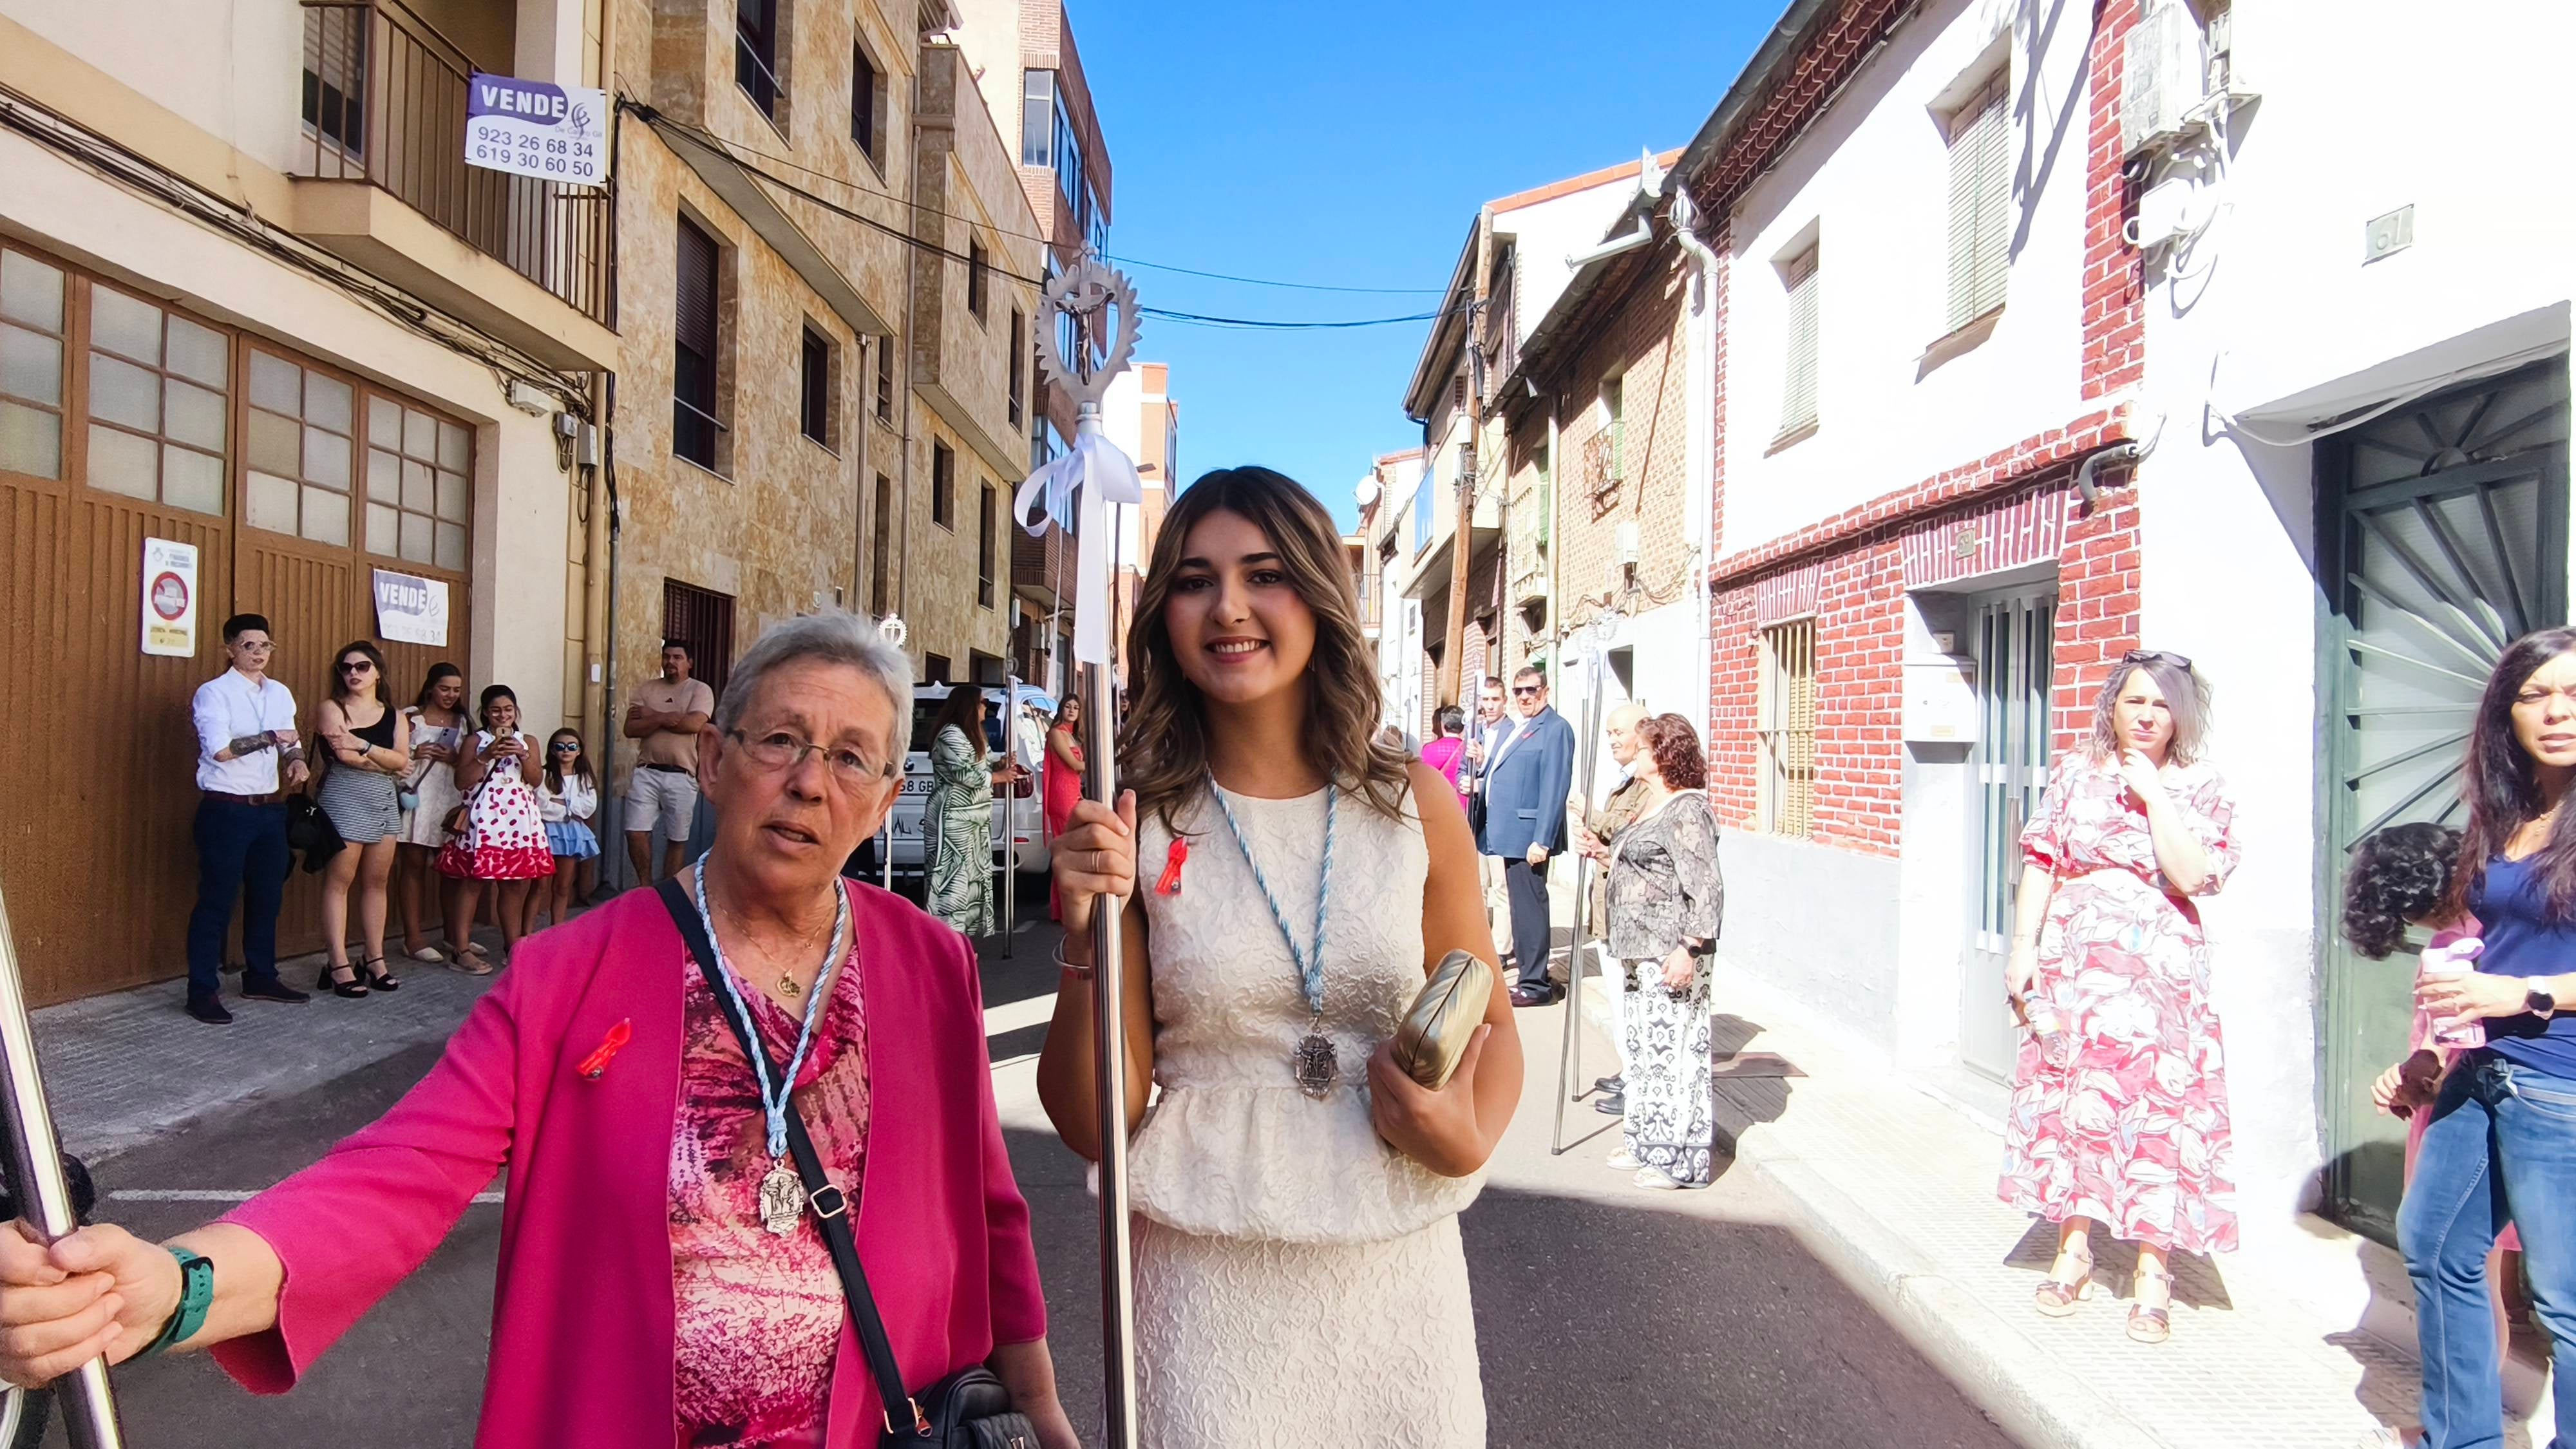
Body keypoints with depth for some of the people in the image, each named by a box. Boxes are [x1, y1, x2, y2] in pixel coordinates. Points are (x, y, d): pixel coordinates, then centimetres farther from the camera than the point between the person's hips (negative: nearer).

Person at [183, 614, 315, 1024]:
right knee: (217, 900, -1)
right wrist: (270, 737, -13)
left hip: (270, 808, 7)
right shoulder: (213, 693, -8)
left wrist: (296, 759, -7)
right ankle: (203, 990, 7)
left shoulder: (280, 694, 12)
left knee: (268, 895, 15)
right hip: (226, 809, -7)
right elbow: (220, 749, -20)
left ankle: (260, 977, 28)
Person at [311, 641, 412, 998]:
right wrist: (388, 765, -2)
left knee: (376, 881, 8)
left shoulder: (394, 716, 12)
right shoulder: (332, 708, 0)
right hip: (344, 801, -4)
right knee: (339, 881, -4)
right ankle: (339, 966, -3)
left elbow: (401, 759, -4)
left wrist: (363, 745, -17)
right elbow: (346, 757, -13)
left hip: (385, 803, 5)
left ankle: (375, 960, 13)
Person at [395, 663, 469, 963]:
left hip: (451, 799, 4)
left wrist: (453, 758, -3)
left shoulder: (462, 721, 15)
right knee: (414, 865, -2)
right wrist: (415, 754, -18)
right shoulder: (410, 718, 1)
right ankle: (413, 938, 1)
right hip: (418, 797, -4)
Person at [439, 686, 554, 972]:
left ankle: (513, 946, 18)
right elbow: (462, 780, -5)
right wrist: (486, 756, -14)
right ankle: (461, 950, -2)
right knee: (472, 882, -5)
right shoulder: (475, 741, 5)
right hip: (483, 819, -3)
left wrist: (523, 756, -12)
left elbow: (536, 780, 3)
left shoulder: (528, 742, 13)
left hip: (519, 820, 3)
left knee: (515, 884, 8)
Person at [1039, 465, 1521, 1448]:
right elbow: (1095, 1125, -6)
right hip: (1205, 1281, -2)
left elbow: (1489, 1023, 9)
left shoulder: (1415, 803, -3)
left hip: (1396, 1265, 2)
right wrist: (1087, 940, -21)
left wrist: (1470, 1141, -11)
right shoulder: (1136, 823, -8)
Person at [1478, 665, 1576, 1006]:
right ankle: (1528, 972, 24)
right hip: (1511, 835, 9)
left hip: (1529, 837, -9)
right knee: (1520, 904, 15)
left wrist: (1542, 840, -21)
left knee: (1529, 906, -5)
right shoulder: (1517, 730, 18)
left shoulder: (1555, 728, -10)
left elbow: (1555, 789, -17)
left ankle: (1535, 984, 2)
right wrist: (1481, 765, 0)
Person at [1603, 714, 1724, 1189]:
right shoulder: (1651, 805, 16)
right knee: (1645, 1044, 16)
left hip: (1670, 955, -11)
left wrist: (1688, 949, -25)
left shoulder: (1687, 811, -16)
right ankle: (1647, 1144, 27)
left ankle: (1678, 1159, 5)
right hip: (1642, 952, 11)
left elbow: (1707, 889, -21)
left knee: (1671, 1046, -4)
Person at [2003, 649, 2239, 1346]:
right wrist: (2023, 948, -1)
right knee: (2070, 1098, 6)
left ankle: (2154, 1270, 8)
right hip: (2073, 966, 2)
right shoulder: (2075, 772, 6)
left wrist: (2151, 792, -12)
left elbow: (2191, 875, -14)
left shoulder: (2201, 789, 1)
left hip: (2158, 973, -2)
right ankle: (2074, 1250, 21)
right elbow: (2040, 863, 5)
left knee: (2157, 1108, -3)